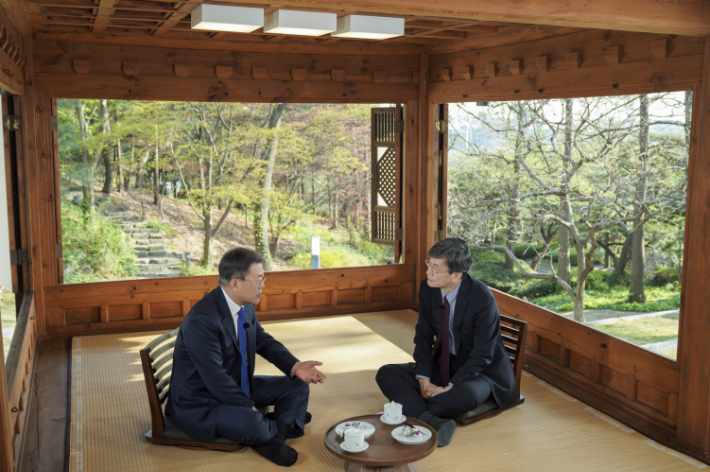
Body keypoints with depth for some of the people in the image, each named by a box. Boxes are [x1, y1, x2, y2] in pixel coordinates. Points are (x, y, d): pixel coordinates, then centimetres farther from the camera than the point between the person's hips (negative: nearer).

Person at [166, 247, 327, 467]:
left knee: (298, 385, 6)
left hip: (238, 387, 9)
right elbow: (215, 379, -29)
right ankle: (276, 428, -2)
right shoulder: (202, 320, -30)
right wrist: (251, 409, -23)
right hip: (201, 403, -9)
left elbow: (265, 342, 8)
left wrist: (295, 367, -8)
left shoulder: (245, 306, -3)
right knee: (250, 423, -35)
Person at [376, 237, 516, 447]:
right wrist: (424, 380, -14)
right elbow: (423, 337, 0)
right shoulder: (428, 288, -7)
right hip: (442, 365, 6)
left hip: (479, 370, -6)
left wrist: (449, 388, -24)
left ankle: (409, 408, -15)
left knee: (465, 395, -40)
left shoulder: (482, 298, -24)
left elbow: (482, 354, -20)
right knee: (386, 374, -11)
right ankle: (433, 422, -32)